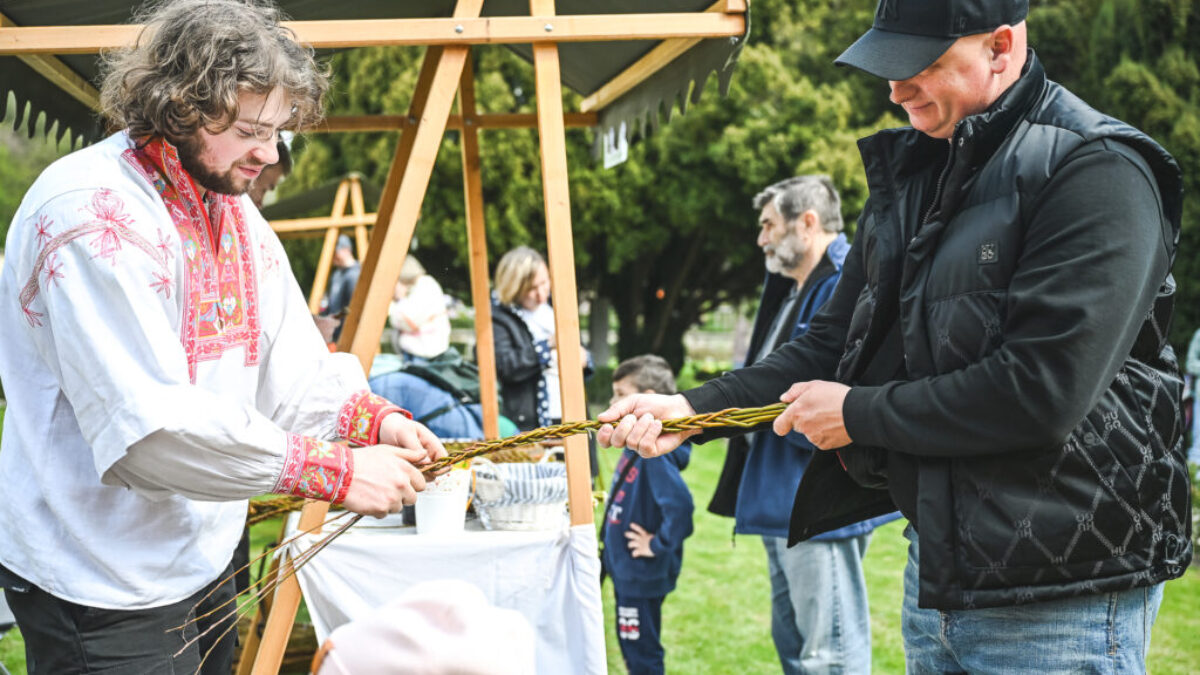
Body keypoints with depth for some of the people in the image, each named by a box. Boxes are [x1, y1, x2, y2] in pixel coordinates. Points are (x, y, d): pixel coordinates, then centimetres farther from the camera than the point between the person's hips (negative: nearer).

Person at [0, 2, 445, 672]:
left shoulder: (234, 210, 9)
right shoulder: (94, 213, -21)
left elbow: (290, 372, 7)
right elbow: (146, 427, -29)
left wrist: (372, 419, -13)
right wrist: (334, 471, -29)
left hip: (205, 559, 9)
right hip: (105, 586, -8)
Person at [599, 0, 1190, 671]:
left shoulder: (1096, 169, -16)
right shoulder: (911, 173, 11)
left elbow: (1042, 388, -24)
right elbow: (839, 339, 15)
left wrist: (860, 413, -13)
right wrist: (693, 409, 2)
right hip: (936, 572, 8)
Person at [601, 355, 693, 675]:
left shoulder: (655, 452, -24)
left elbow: (679, 505, -35)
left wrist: (658, 546, -23)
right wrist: (609, 547, 14)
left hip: (643, 573, -9)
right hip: (625, 568, 9)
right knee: (632, 647, 20)